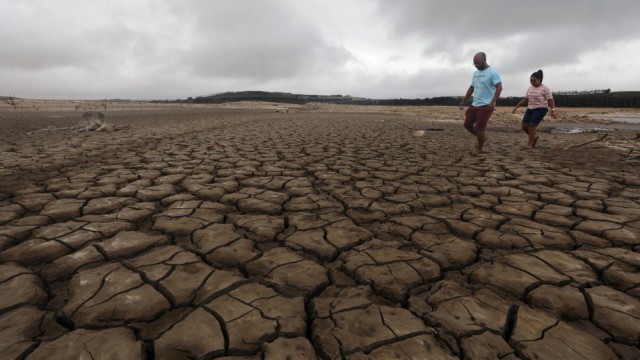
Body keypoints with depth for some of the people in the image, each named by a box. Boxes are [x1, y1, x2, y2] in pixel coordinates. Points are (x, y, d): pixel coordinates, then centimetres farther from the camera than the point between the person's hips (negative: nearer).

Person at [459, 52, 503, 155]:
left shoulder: (492, 72, -11)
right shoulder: (475, 73, 13)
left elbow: (499, 88, -17)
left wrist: (492, 102, -27)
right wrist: (463, 100, 16)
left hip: (486, 105, -8)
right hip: (474, 104, 8)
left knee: (479, 128, -6)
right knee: (467, 124, 9)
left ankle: (479, 148, 13)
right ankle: (482, 138, 30)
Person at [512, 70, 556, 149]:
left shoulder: (545, 88, -8)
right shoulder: (530, 88, 11)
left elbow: (550, 100, -11)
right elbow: (525, 99, 18)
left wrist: (553, 110, -23)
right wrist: (516, 107, 14)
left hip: (541, 109, -6)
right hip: (530, 109, 6)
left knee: (532, 125, -15)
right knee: (524, 126, -3)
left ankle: (530, 144, -6)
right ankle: (535, 136, 25)